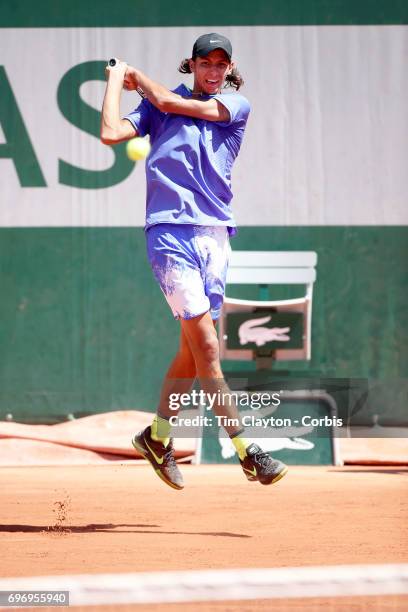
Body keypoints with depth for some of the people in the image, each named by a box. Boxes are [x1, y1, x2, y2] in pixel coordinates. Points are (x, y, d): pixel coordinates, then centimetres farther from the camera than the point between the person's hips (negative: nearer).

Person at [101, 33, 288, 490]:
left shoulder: (236, 106, 11)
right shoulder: (158, 106, 11)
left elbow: (168, 102, 0)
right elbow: (111, 133, -2)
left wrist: (136, 75, 15)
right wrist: (116, 80, 9)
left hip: (215, 236, 3)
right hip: (169, 231, -3)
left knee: (194, 347, 6)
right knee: (205, 343, -13)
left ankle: (157, 435, 25)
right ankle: (246, 451, -15)